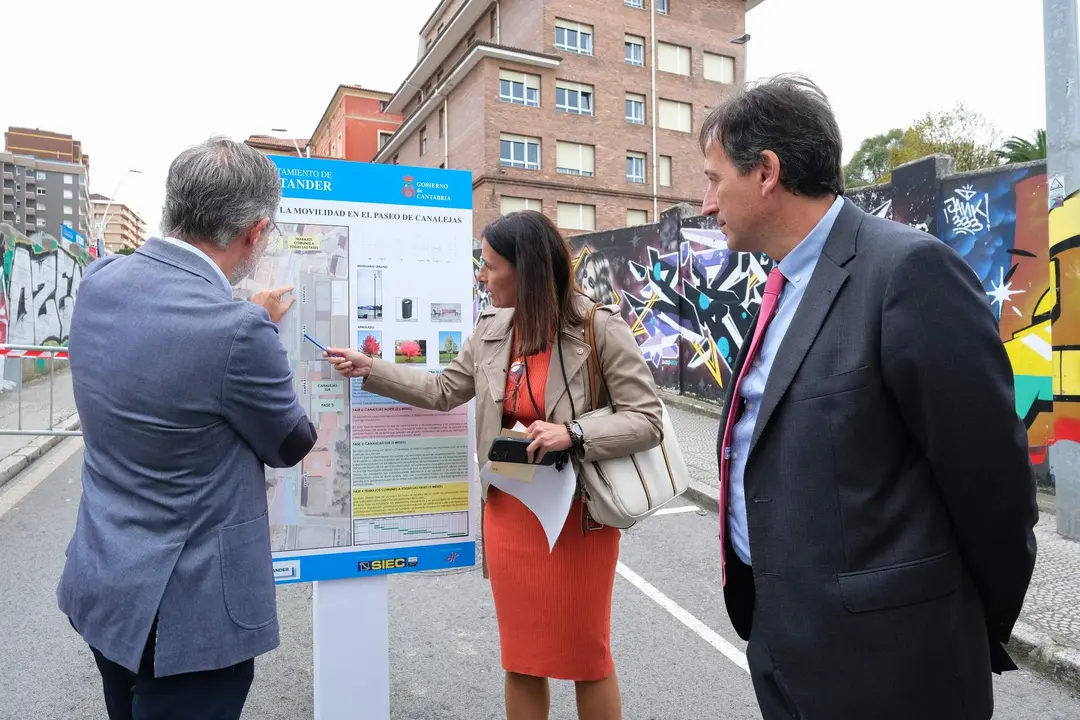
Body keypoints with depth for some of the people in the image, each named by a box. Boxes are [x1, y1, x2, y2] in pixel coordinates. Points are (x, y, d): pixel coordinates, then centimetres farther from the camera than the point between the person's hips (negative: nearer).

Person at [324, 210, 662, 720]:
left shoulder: (600, 327, -16)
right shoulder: (491, 329, 2)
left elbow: (647, 420, -15)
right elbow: (444, 391, 14)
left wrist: (573, 434, -28)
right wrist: (368, 369, 12)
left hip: (578, 514, -5)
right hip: (509, 511, 5)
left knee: (587, 658, 13)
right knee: (521, 656, 18)